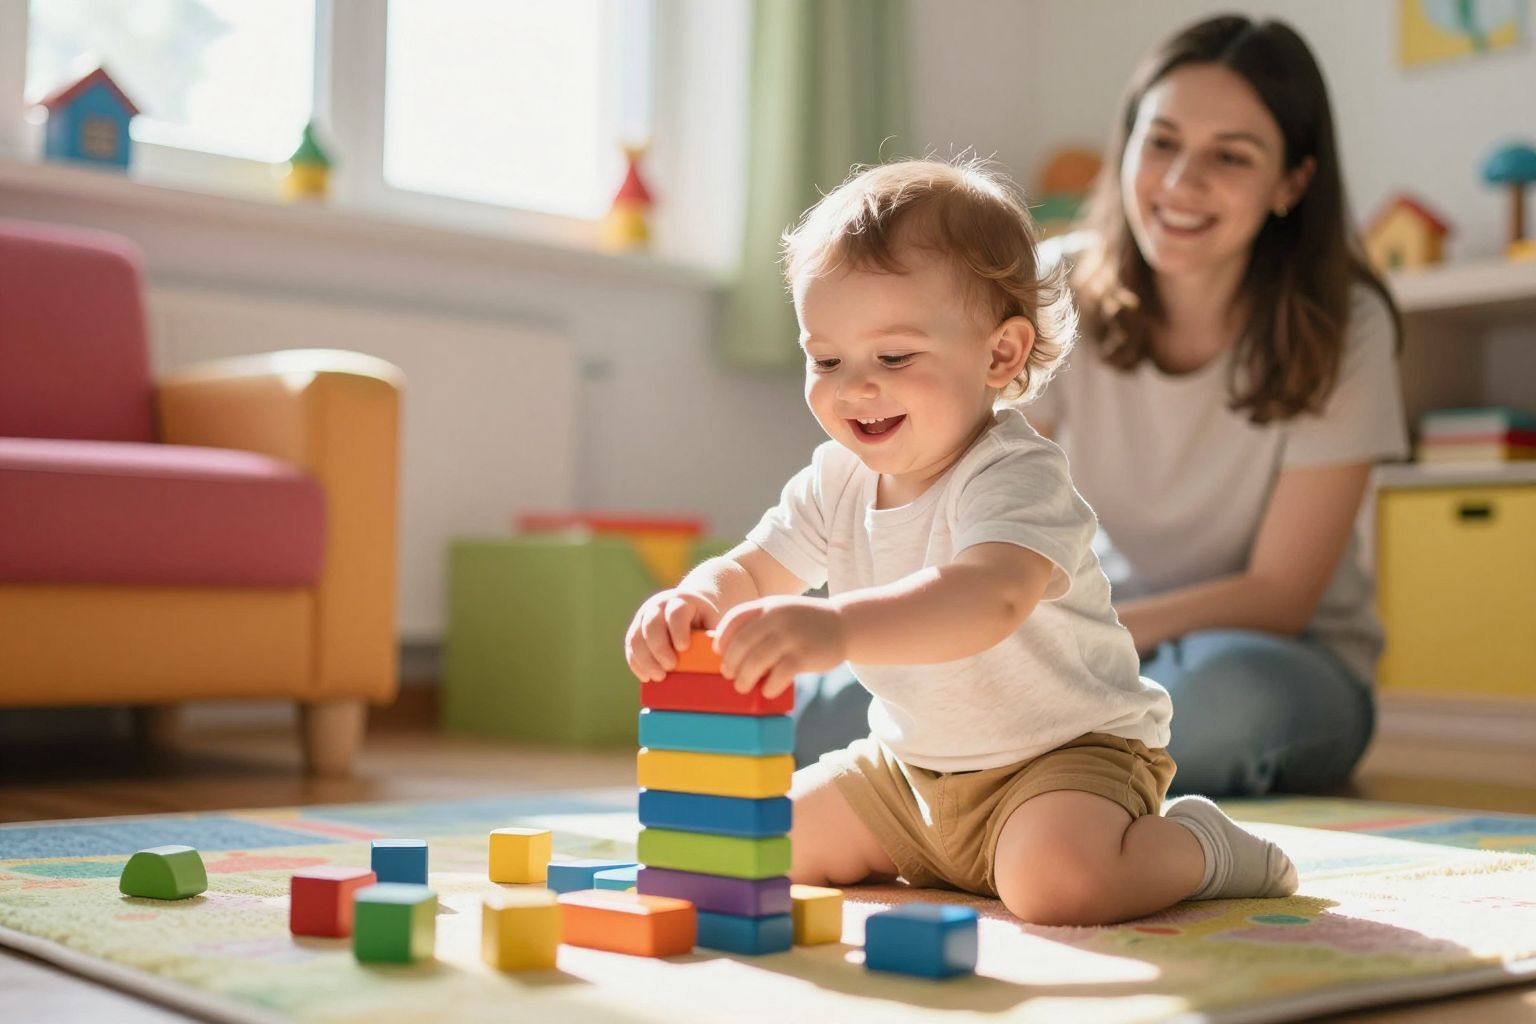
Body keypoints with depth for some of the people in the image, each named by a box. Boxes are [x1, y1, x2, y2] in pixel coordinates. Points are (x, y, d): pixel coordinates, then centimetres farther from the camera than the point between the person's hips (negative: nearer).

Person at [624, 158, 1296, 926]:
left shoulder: (1016, 479, -27)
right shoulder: (837, 479, -2)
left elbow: (990, 599, -47)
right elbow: (750, 573, -4)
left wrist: (839, 628, -65)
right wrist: (694, 602, -31)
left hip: (1065, 751, -7)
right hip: (914, 766, 8)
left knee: (1057, 879, -34)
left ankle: (1201, 846, -1)